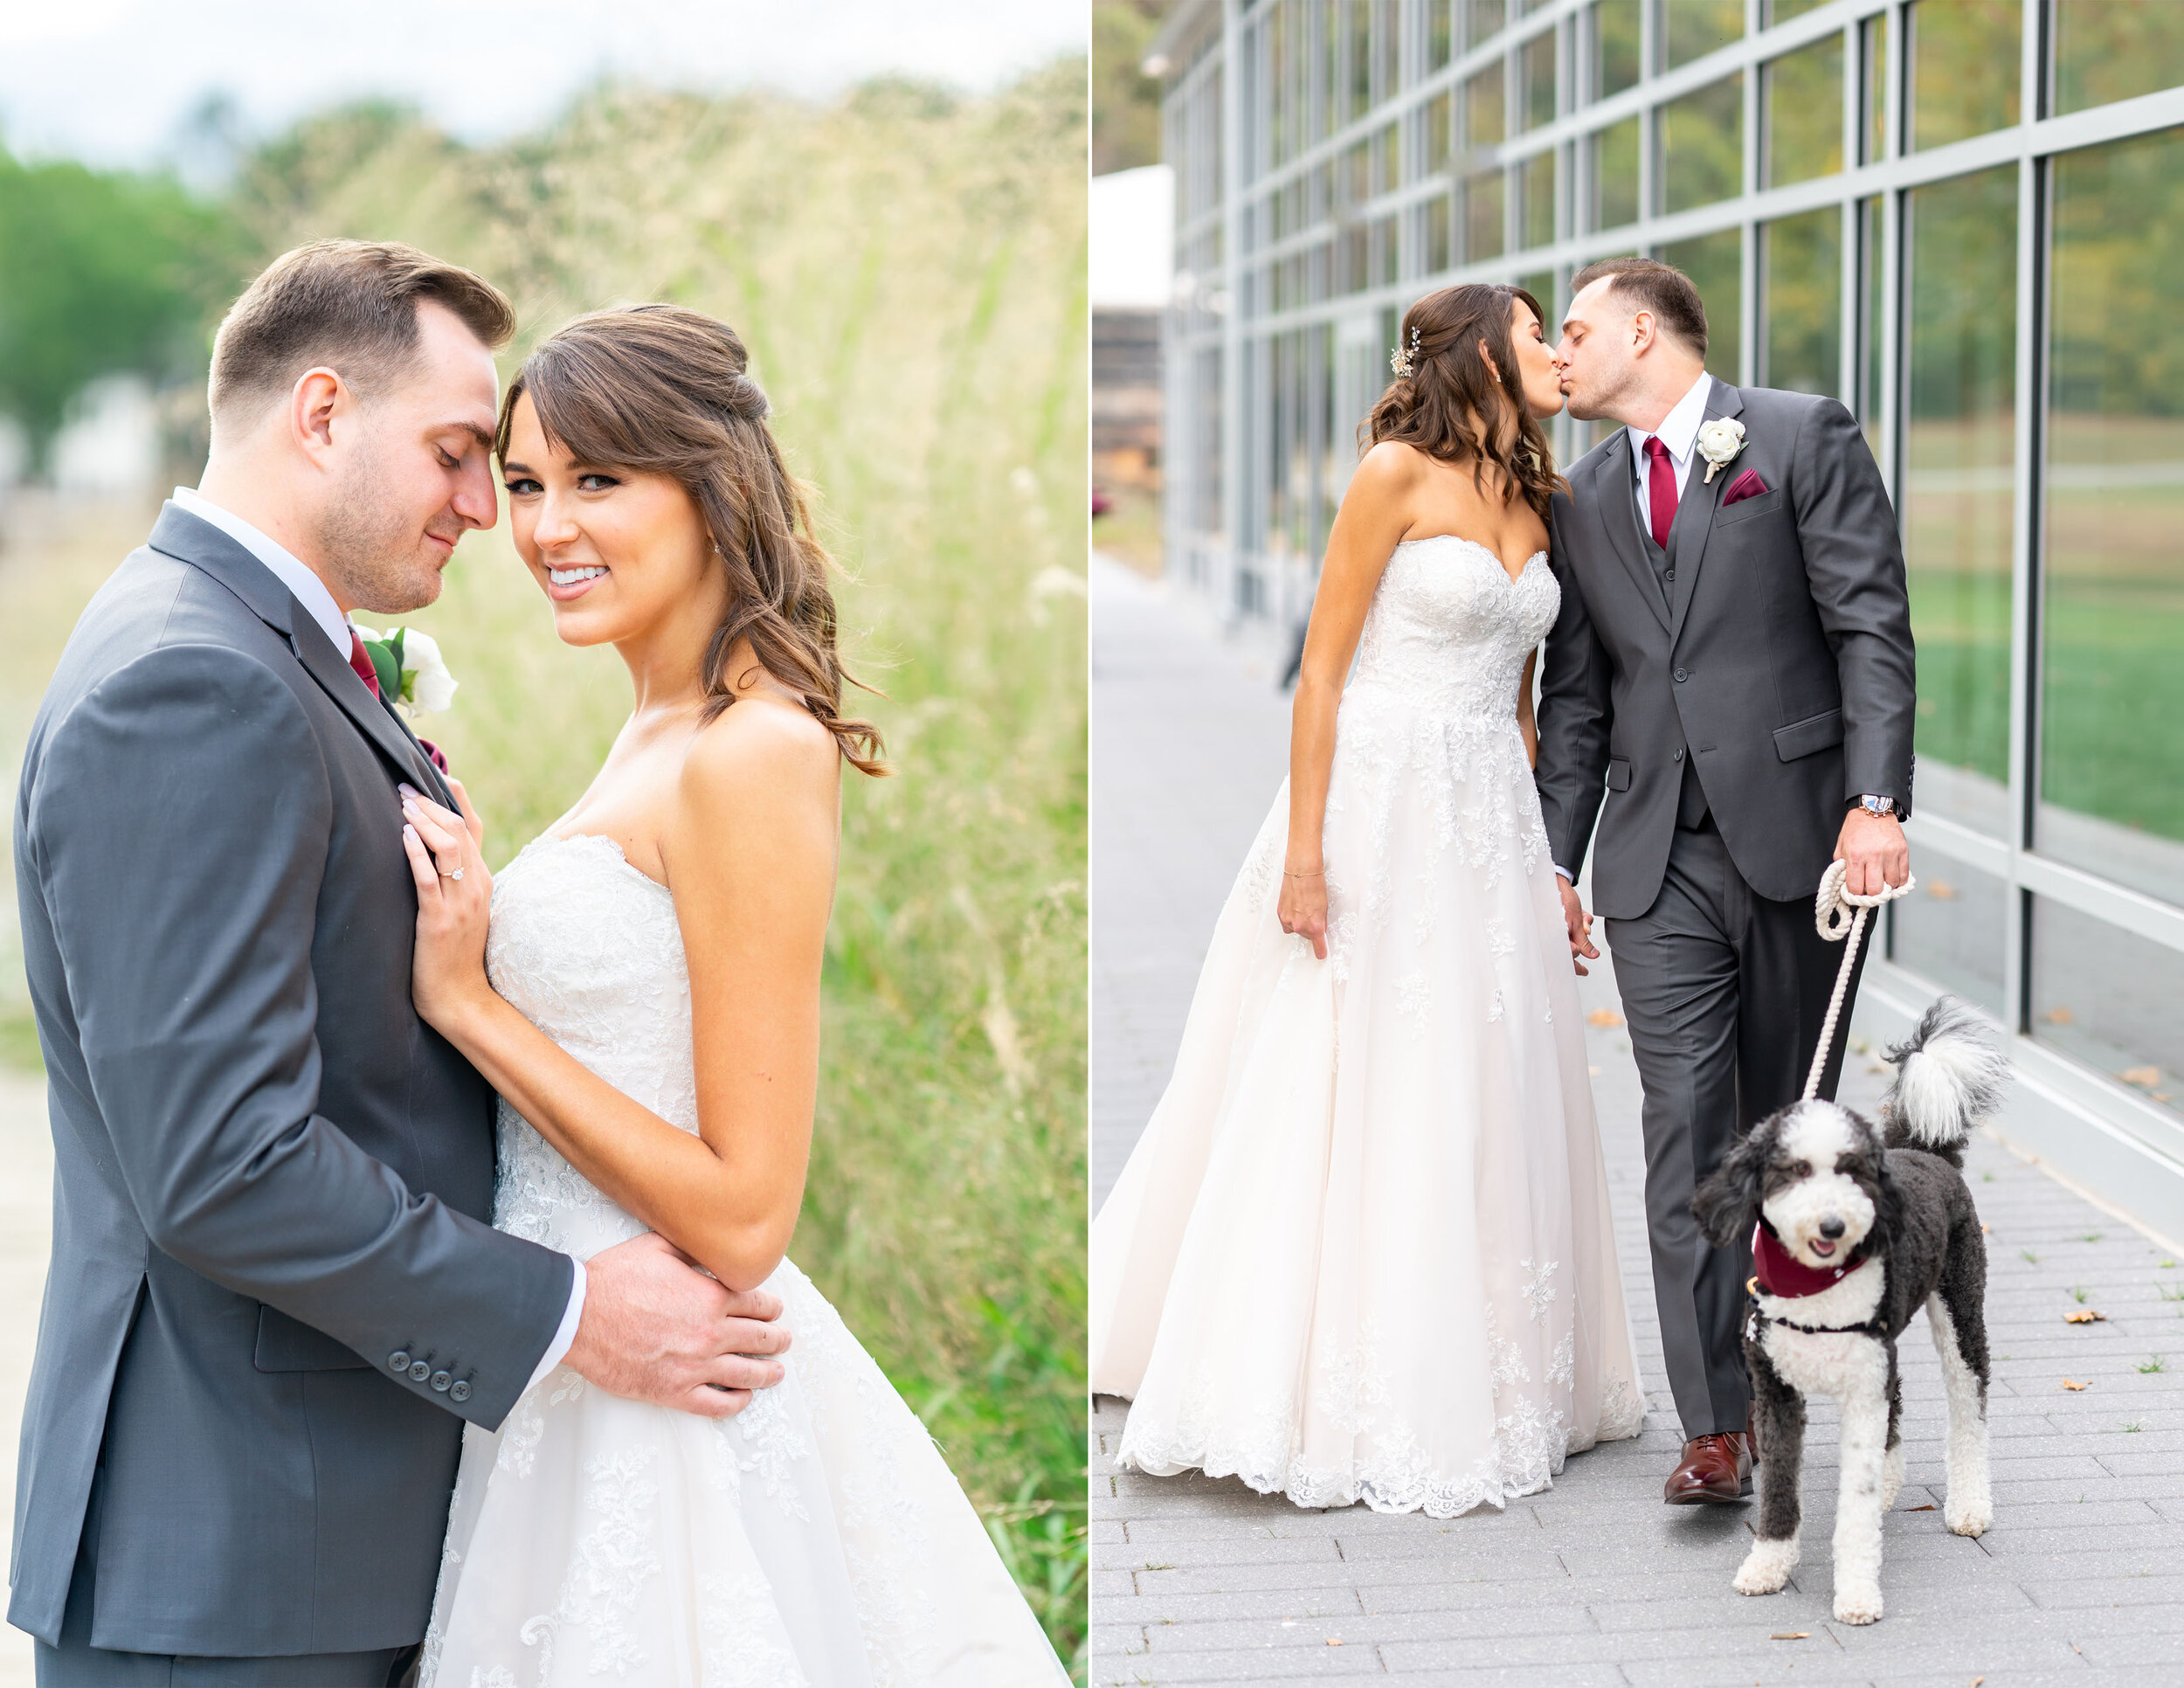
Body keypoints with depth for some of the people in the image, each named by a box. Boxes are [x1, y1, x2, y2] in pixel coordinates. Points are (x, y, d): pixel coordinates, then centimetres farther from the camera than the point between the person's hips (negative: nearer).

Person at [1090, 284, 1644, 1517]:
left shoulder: (1531, 501, 13)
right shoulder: (1398, 472, -7)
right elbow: (1324, 668, -10)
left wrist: (1545, 866, 16)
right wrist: (1305, 850, -16)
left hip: (1491, 820, 7)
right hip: (1383, 803, -7)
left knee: (1485, 1102, 7)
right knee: (1348, 1099, -3)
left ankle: (1475, 1388, 16)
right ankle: (1338, 1404, 6)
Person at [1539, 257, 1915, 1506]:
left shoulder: (1805, 437, 0)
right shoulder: (1584, 497, 15)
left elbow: (1873, 628, -6)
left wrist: (1877, 803, -16)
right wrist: (1557, 855, 11)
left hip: (1799, 838, -3)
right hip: (1658, 862, 3)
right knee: (1687, 1135, -4)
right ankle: (1717, 1427, -3)